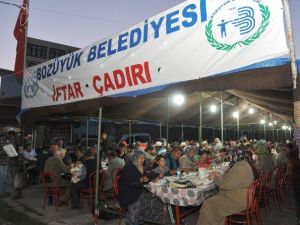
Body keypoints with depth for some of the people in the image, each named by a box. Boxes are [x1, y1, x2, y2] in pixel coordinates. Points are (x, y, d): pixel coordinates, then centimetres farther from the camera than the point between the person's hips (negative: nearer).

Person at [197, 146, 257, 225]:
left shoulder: (240, 167, -25)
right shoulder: (244, 164, 10)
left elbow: (227, 184, -26)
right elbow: (230, 180, 19)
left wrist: (215, 178, -11)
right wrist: (219, 176, 9)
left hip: (237, 201, -11)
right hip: (239, 197, 11)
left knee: (208, 205, -9)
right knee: (211, 201, 10)